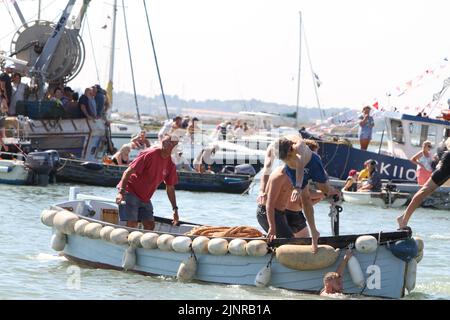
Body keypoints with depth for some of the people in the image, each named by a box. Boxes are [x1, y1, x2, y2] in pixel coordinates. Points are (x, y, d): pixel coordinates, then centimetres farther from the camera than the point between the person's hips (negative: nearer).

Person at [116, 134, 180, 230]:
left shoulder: (170, 164, 3)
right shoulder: (149, 154, -18)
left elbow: (170, 188, 14)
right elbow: (128, 172, -20)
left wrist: (175, 209, 10)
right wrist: (121, 192, -29)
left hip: (145, 198, 7)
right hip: (130, 192, -7)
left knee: (150, 225, 1)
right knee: (132, 224, -16)